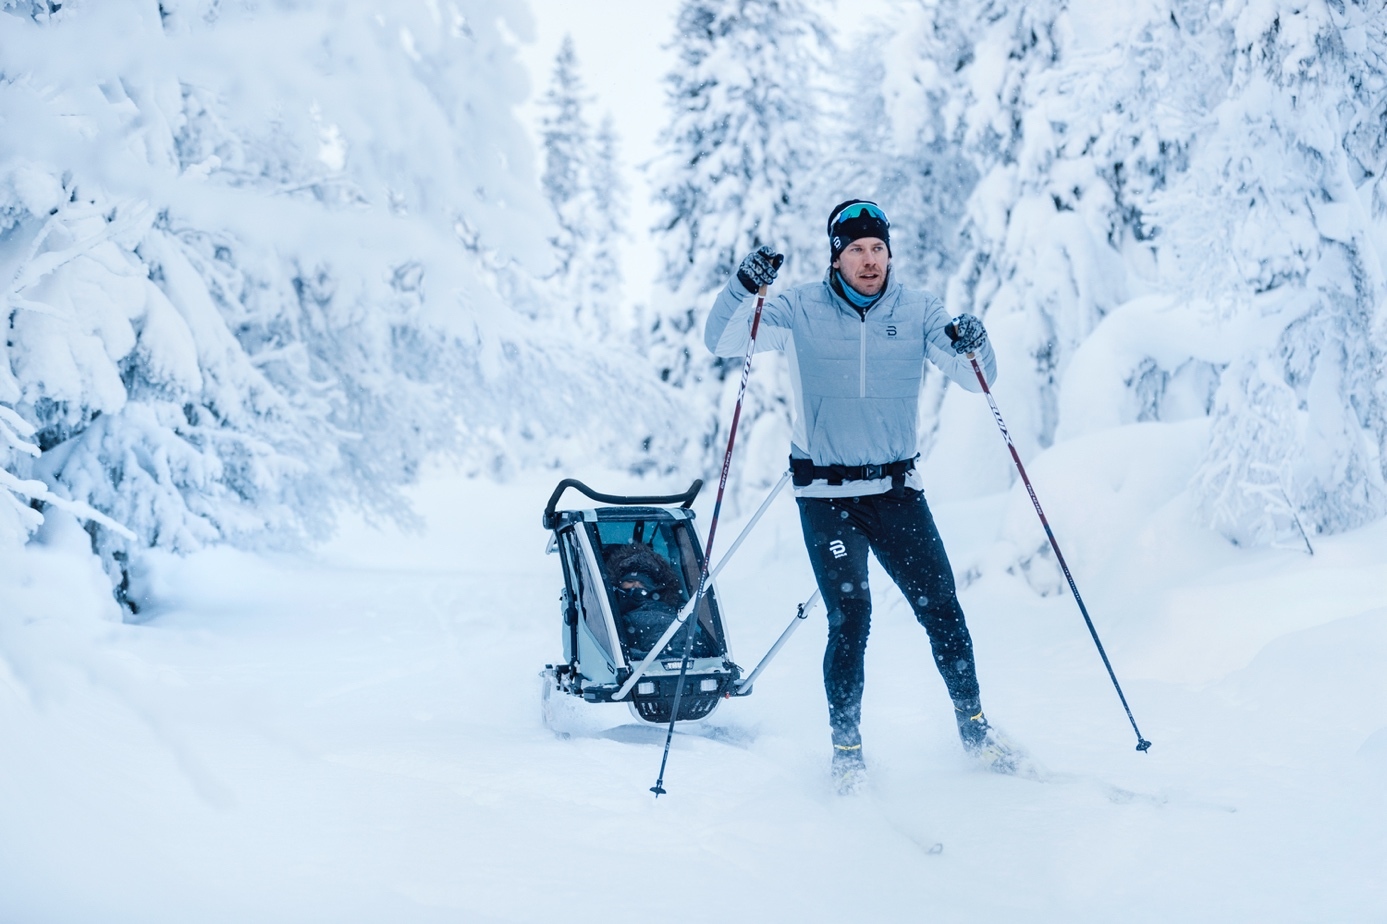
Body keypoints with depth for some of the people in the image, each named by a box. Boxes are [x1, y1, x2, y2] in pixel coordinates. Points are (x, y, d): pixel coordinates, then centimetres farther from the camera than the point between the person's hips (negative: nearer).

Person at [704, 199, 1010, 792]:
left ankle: (973, 726, 20)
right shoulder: (801, 311, -4)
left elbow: (977, 380, -2)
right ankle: (846, 747, 4)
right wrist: (745, 286, -29)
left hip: (896, 487, 2)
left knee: (940, 607, 1)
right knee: (850, 615, -10)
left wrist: (972, 347, -24)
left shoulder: (917, 312, 1)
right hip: (826, 493, -2)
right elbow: (721, 342, -11)